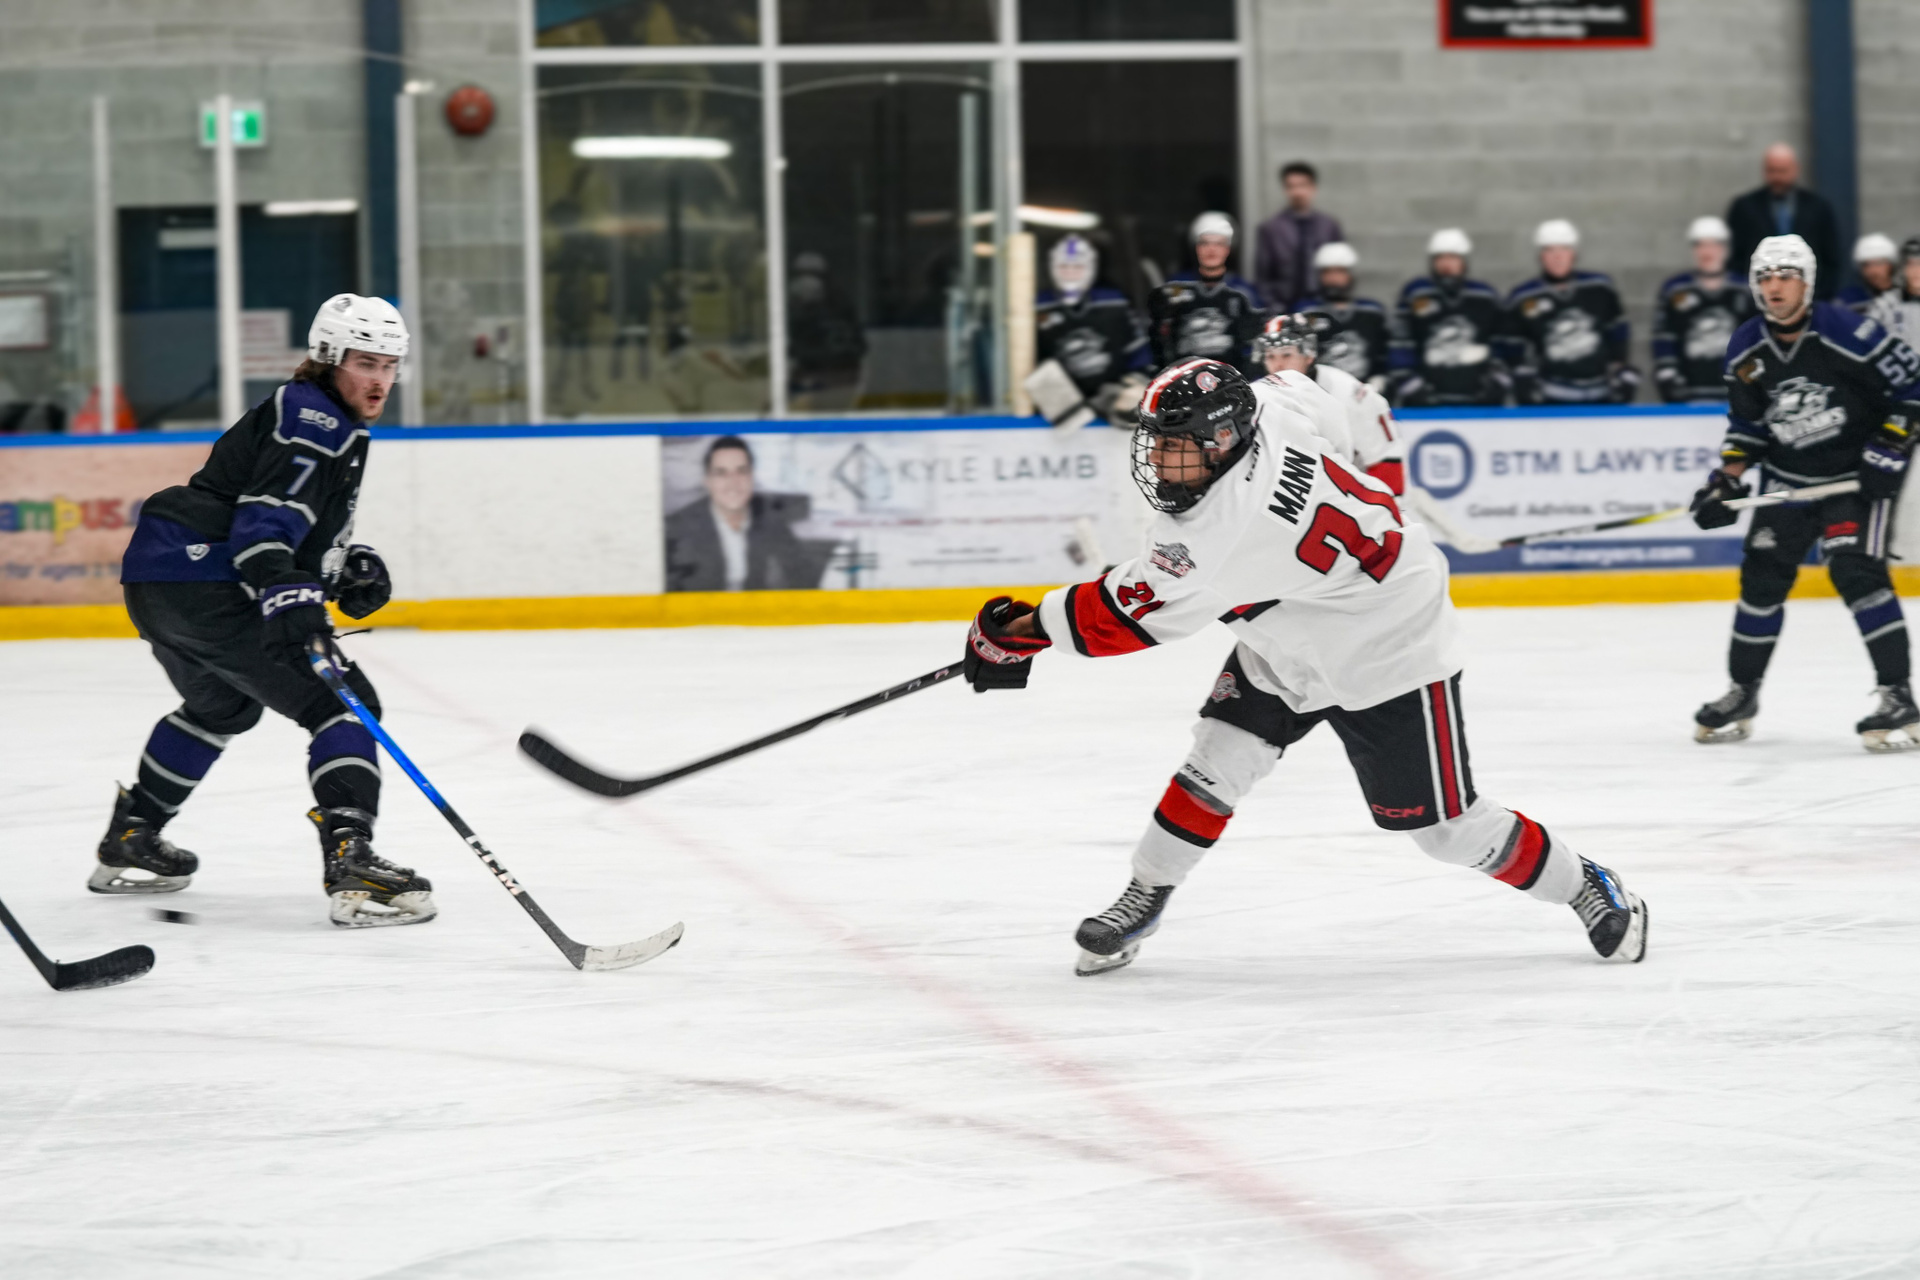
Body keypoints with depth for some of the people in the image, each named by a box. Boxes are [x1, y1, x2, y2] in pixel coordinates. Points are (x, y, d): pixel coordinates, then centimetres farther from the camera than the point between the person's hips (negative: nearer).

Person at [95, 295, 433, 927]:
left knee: (222, 704, 36)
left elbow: (302, 528, 31)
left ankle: (128, 846, 47)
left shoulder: (330, 424, 23)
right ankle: (351, 868, -29)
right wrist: (288, 593, -37)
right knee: (342, 703, -14)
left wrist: (349, 564, 13)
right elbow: (265, 518, -23)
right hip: (204, 584, -11)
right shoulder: (316, 421, -10)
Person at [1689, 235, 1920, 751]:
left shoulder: (1846, 334, -20)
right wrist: (1728, 480, 0)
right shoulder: (1746, 350, -2)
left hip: (1858, 473, -6)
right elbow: (1746, 421, 10)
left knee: (1855, 570, -21)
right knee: (1762, 576, 5)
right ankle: (1743, 694, 23)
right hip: (1788, 477, 6)